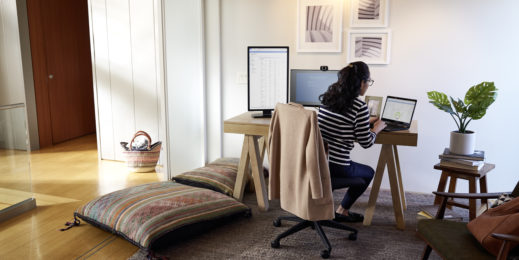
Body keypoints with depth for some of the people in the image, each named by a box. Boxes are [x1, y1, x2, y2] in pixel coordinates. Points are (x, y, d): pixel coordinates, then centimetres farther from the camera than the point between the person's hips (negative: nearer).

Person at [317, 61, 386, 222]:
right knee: (369, 173, 26)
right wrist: (376, 128, 12)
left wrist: (366, 121, 28)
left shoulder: (327, 97, 6)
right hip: (337, 167, -7)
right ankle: (342, 211, 26)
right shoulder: (360, 107, -15)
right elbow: (366, 143, -7)